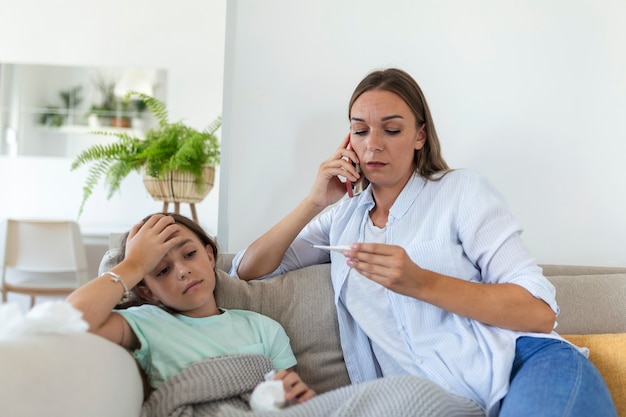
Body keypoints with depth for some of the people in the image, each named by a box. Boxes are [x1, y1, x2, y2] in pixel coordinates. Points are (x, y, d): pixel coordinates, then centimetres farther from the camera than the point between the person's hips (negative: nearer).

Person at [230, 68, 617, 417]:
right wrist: (314, 203, 4)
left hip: (522, 362, -2)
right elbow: (247, 270, 15)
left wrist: (421, 283, -16)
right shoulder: (343, 218, 18)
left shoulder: (462, 190, 6)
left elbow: (540, 310, -3)